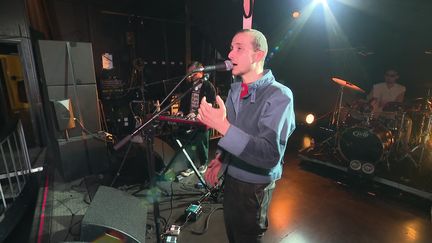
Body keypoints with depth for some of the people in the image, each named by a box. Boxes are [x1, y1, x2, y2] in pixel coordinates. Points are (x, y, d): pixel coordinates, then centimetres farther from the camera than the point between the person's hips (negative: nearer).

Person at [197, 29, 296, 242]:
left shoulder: (279, 96, -23)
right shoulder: (235, 90, 0)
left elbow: (270, 155, -34)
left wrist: (222, 125, -39)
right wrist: (221, 158, 0)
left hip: (254, 186, -6)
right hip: (230, 177, 7)